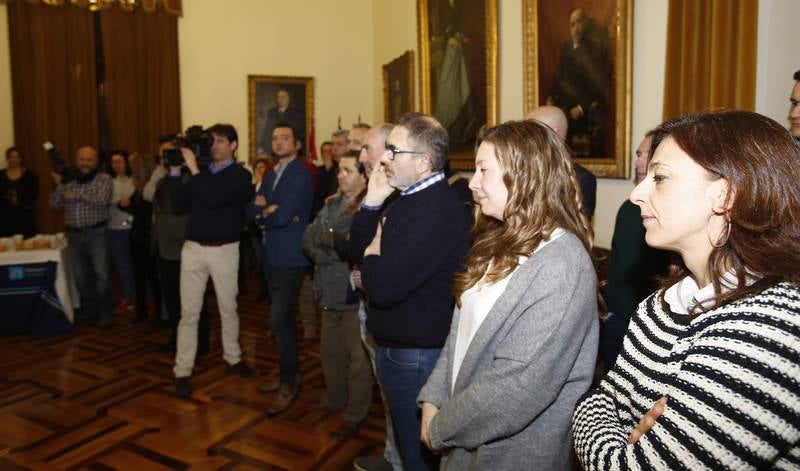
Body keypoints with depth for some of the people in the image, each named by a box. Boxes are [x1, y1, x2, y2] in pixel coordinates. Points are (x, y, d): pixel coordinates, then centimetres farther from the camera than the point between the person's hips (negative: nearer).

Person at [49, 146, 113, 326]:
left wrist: (76, 195, -10)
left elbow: (102, 200, -18)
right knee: (80, 276, 9)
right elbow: (54, 204, 6)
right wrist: (59, 185, -8)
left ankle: (105, 311, 5)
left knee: (101, 274, -5)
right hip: (74, 235, 4)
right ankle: (88, 309, 23)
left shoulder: (104, 179, -1)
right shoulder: (69, 180, 10)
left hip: (97, 233, -4)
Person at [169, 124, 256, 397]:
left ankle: (232, 359, 29)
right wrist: (175, 172, -4)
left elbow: (215, 199, -21)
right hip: (193, 248, 3)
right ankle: (182, 372, 8)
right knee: (189, 312, 2)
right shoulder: (201, 173, 9)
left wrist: (193, 168, -18)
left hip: (224, 250, -2)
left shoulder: (240, 175, -4)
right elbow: (179, 206, 1)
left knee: (228, 308, 12)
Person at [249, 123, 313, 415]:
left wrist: (264, 212, -3)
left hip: (290, 256, -9)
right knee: (282, 318, 16)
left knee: (278, 319, -10)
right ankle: (289, 373, 30)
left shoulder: (300, 175, -13)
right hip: (272, 254, 9)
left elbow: (282, 217, -22)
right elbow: (251, 210, 7)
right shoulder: (270, 175, 14)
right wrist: (268, 210, -12)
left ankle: (289, 382, 5)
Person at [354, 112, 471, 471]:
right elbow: (357, 244, 11)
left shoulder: (437, 212, -27)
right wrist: (372, 202, -6)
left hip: (415, 355, -10)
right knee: (407, 438, 27)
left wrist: (372, 256, -10)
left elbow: (383, 287, -31)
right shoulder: (411, 197, 6)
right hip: (395, 344, 10)